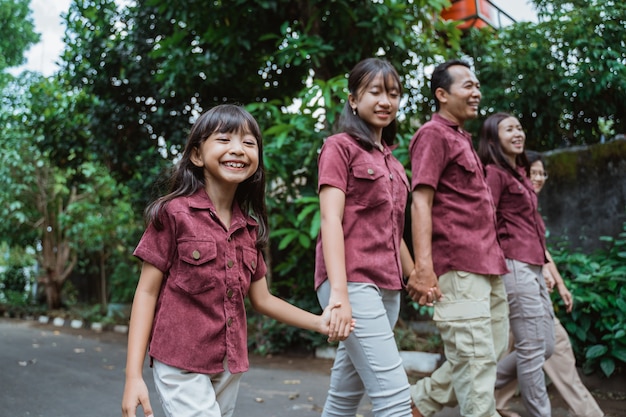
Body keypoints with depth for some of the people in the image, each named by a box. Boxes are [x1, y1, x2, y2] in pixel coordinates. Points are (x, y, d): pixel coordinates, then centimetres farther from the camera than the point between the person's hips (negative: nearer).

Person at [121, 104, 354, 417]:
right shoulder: (174, 213, -10)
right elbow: (147, 292, -9)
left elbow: (261, 298, 10)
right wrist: (133, 375, -14)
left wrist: (318, 323, 1)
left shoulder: (249, 227, 5)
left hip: (229, 367, 6)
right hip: (181, 365, -5)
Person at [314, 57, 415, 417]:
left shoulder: (391, 160, 20)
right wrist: (339, 291, -22)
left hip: (387, 287, 7)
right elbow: (330, 219, -13)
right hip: (353, 282, -7)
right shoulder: (340, 146, -2)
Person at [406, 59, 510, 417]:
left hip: (489, 266, 10)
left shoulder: (462, 137, 22)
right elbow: (420, 202, -17)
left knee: (495, 350, 15)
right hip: (459, 267, -10)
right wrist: (424, 266, -26)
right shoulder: (434, 134, -6)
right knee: (477, 360, -6)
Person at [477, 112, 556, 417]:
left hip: (533, 266, 10)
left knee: (546, 345, 12)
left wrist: (543, 266, 21)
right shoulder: (494, 172, -7)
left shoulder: (519, 173, 20)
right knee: (533, 348, -4)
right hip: (513, 265, -10)